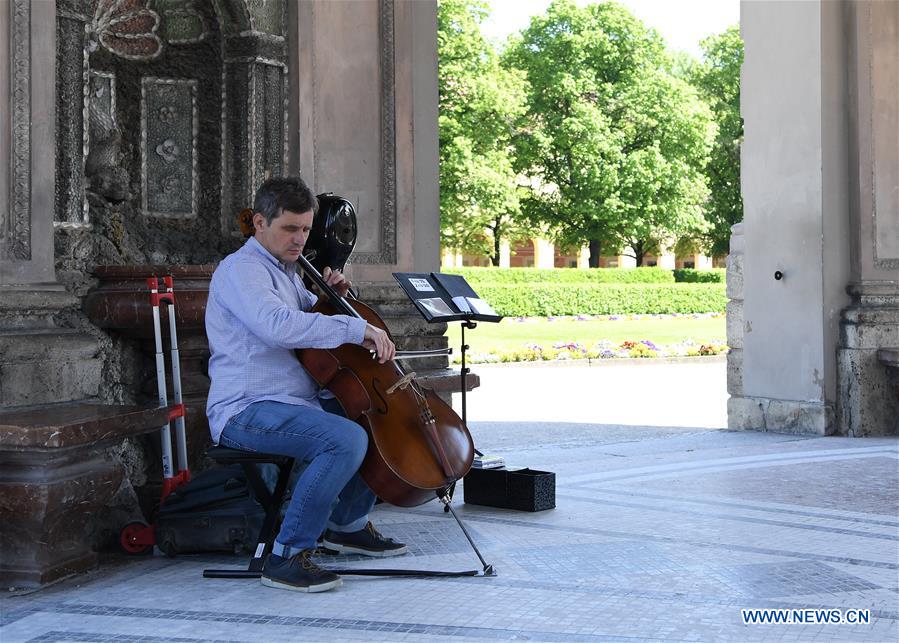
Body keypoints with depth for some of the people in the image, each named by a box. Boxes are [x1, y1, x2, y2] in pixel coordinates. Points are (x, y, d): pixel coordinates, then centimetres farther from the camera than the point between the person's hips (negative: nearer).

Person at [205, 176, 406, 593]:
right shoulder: (241, 269, -12)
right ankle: (287, 556, -24)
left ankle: (349, 524, 23)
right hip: (246, 411, -10)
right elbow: (278, 325, -31)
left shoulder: (285, 271, 19)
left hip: (298, 402, 10)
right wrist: (357, 328, -28)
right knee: (346, 440, -32)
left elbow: (307, 324, 34)